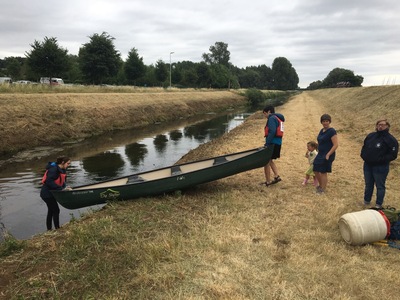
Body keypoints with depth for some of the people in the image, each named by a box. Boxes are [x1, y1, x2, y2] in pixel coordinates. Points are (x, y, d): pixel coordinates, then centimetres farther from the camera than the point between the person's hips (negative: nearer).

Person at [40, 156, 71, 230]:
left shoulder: (62, 170, 5)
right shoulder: (54, 169, -23)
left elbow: (62, 182, 10)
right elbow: (49, 182, -30)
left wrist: (65, 187, -10)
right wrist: (61, 188, -29)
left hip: (50, 193, 10)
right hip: (47, 193, -10)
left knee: (51, 211, 18)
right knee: (56, 210, -6)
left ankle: (49, 230, 29)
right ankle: (57, 229, 1)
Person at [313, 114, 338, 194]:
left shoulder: (332, 131, -15)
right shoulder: (322, 130, 11)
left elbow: (336, 144, -19)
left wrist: (328, 154, -21)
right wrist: (319, 153, 16)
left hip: (327, 155, -8)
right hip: (320, 154, 8)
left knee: (323, 172, 0)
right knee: (316, 170, 12)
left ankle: (323, 189, 15)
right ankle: (321, 185, 33)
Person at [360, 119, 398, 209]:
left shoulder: (391, 139, -11)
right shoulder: (370, 136, 6)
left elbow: (393, 155, -16)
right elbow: (364, 147, 19)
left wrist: (380, 160, -23)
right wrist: (363, 155, 2)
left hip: (380, 167, -6)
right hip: (367, 165, 6)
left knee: (380, 186, 7)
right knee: (368, 184, 19)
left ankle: (378, 205, 19)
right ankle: (366, 201, 34)